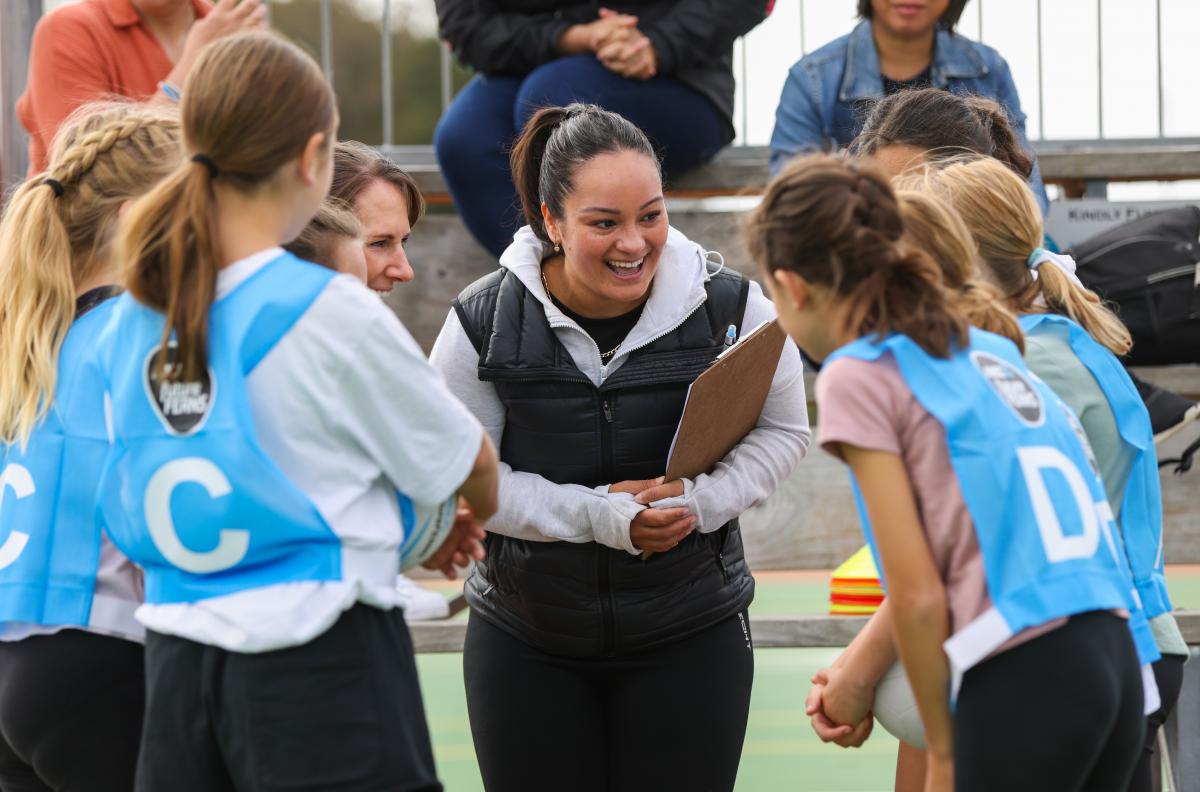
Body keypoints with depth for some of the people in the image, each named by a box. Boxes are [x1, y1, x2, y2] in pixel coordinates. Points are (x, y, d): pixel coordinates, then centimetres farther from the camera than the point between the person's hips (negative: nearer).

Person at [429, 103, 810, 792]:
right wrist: (594, 514, -20)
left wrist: (700, 503, -17)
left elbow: (783, 433, 3)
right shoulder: (486, 322, -10)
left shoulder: (731, 308, -9)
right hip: (525, 643, 0)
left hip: (691, 635, 0)